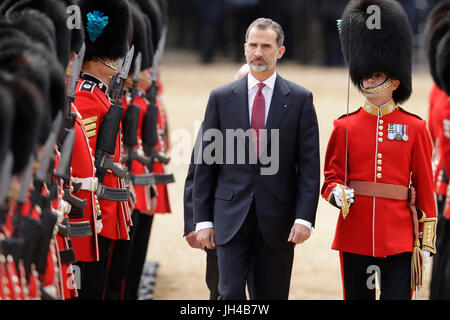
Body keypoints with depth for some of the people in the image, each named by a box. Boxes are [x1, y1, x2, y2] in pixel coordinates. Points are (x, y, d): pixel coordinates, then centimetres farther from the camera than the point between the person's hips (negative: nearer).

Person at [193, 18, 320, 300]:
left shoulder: (300, 99, 3)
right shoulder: (221, 98, 5)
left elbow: (309, 165, 0)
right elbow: (205, 163, 6)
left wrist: (304, 217, -10)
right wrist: (203, 219, 1)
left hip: (278, 218, 0)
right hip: (231, 217, 0)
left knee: (273, 296, 6)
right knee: (231, 294, -8)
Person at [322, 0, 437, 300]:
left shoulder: (414, 128, 3)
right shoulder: (345, 127, 5)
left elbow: (425, 187, 5)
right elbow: (332, 177, 8)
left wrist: (427, 240, 2)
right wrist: (338, 194, -16)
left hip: (399, 239, -1)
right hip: (355, 237, 2)